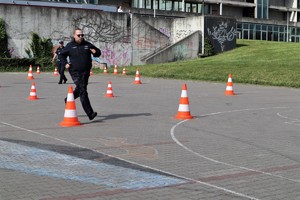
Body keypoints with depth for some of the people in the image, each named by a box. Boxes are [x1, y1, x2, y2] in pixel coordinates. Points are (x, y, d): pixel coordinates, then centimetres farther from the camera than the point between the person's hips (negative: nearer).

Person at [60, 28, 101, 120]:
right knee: (82, 90, -13)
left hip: (85, 72, 4)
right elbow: (62, 55, 17)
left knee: (80, 89, 18)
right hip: (75, 72, -4)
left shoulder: (87, 45, 8)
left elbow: (98, 52, 15)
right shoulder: (70, 46, 3)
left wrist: (95, 52, -8)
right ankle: (90, 113, -16)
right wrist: (65, 63, 1)